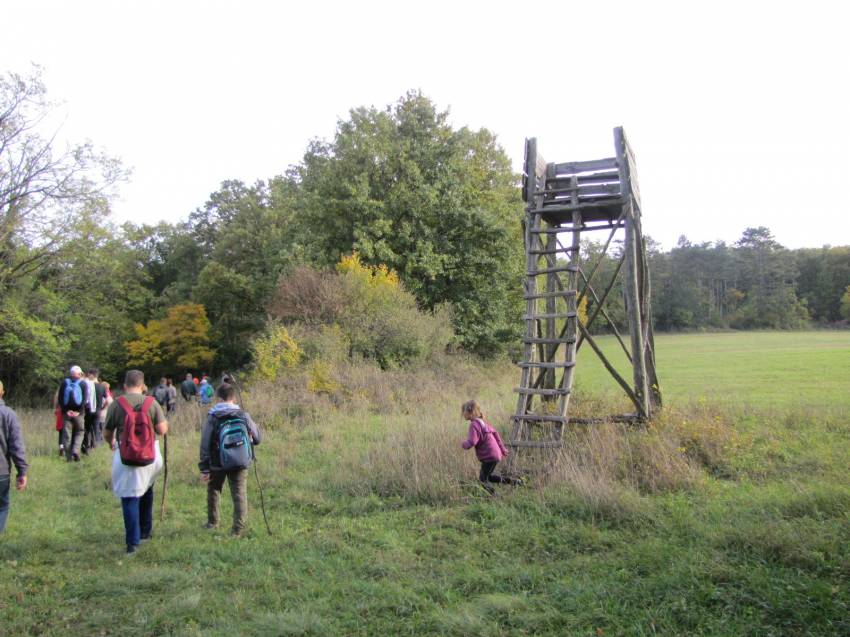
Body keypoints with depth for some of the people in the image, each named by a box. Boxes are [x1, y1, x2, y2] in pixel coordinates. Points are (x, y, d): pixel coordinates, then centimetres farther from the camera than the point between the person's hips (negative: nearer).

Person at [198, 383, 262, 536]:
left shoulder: (212, 418, -6)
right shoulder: (243, 416, -3)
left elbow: (205, 445, -7)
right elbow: (258, 438, 5)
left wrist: (204, 468, -3)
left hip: (218, 464, 0)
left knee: (213, 490, 23)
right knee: (240, 494, 3)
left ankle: (212, 522, 36)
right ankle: (238, 529, -4)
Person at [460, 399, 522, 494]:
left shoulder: (474, 424, -17)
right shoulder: (481, 422, 13)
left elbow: (471, 442, -27)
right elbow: (495, 433, 19)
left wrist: (463, 443, -4)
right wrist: (502, 449, 23)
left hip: (489, 456, -10)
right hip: (496, 453, 10)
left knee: (483, 479, 2)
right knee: (488, 476, 21)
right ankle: (514, 481, 21)